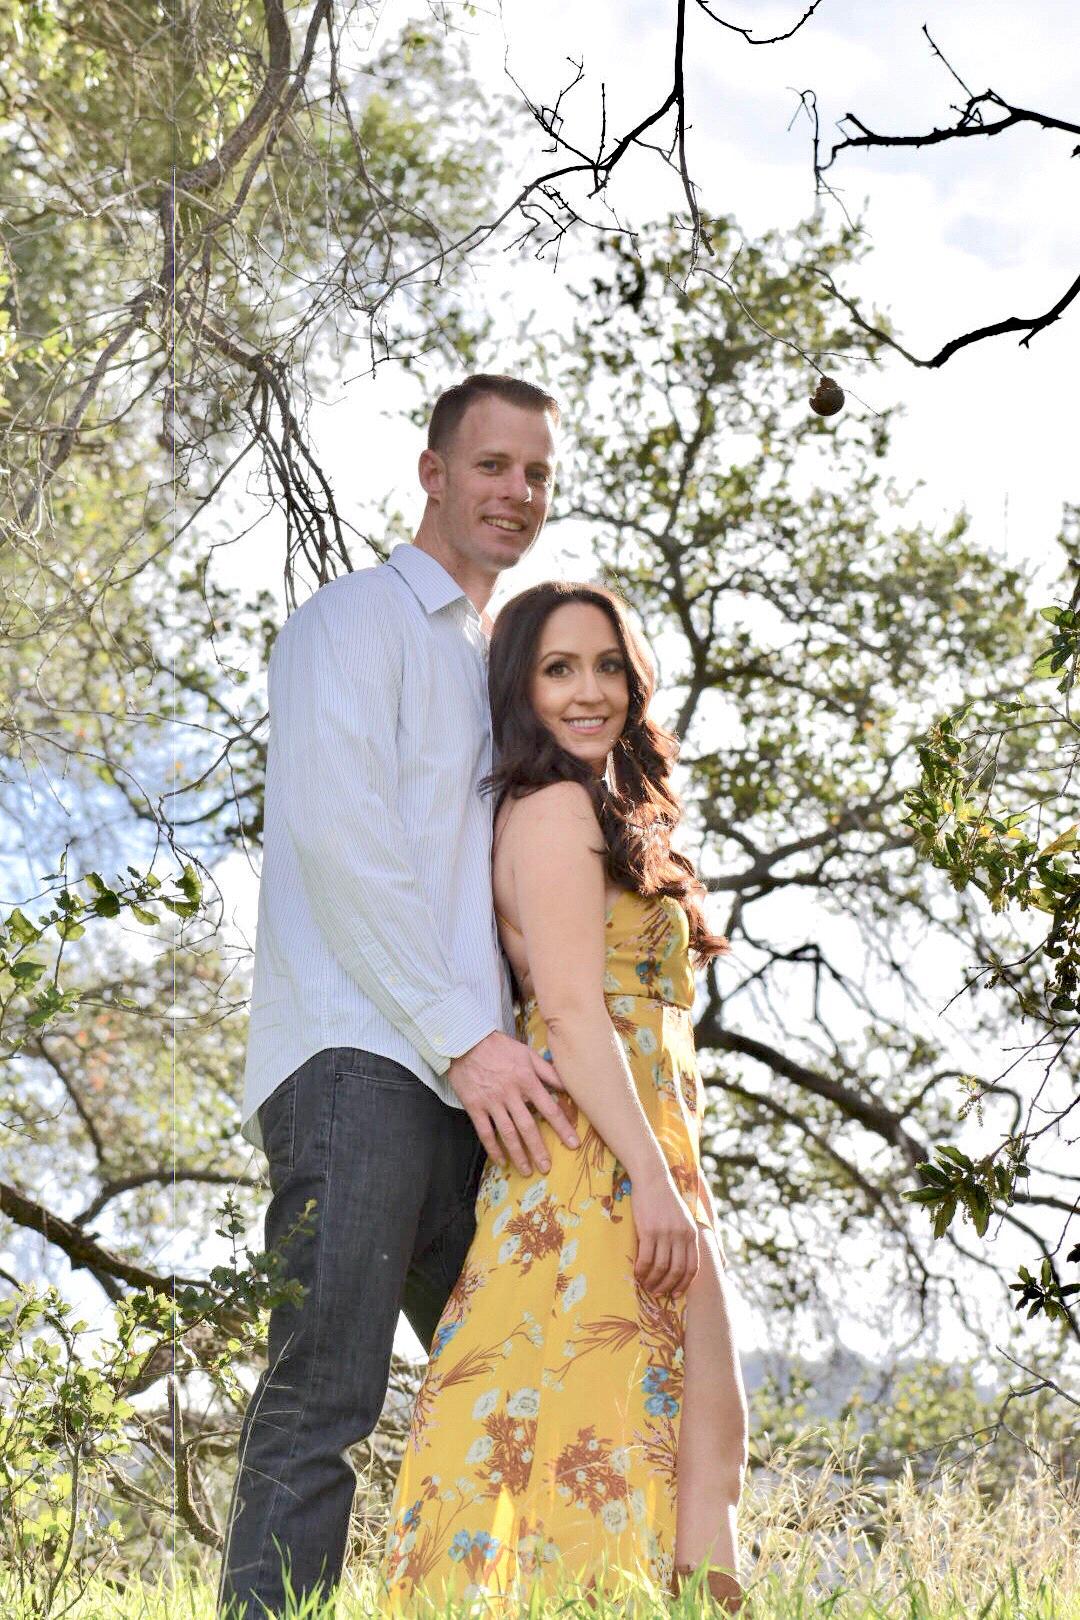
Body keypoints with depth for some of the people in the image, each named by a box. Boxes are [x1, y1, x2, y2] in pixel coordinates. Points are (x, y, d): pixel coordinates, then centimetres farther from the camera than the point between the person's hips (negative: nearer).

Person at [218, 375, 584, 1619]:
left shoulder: (493, 667, 28)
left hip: (465, 1086, 8)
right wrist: (467, 1035, -14)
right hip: (358, 1060, -8)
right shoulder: (356, 621, 4)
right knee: (324, 1394, -16)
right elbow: (338, 838, -10)